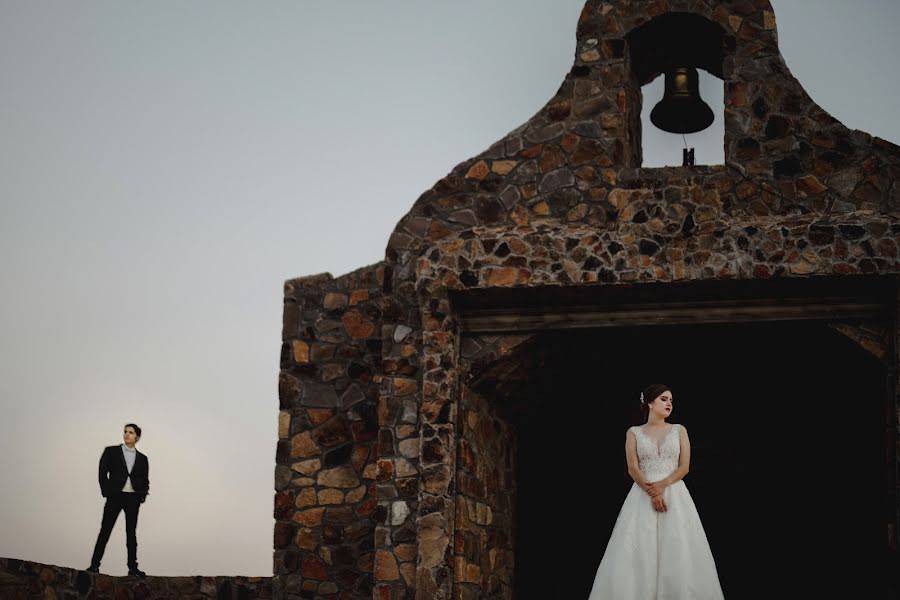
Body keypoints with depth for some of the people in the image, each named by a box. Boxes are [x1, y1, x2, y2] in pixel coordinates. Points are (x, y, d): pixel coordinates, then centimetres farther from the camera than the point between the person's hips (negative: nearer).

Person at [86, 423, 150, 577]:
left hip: (133, 499, 2)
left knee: (131, 533, 6)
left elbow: (145, 481, 15)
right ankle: (94, 565, -2)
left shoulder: (142, 458, 12)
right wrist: (107, 493, -7)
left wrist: (142, 495, -1)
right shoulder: (111, 451, 5)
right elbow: (103, 474, 1)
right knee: (105, 531, -4)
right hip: (115, 496, -2)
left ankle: (133, 567, 9)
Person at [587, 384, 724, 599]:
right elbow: (633, 469, -2)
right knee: (640, 550, -8)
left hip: (675, 494, 1)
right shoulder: (634, 433, 7)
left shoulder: (679, 430, 9)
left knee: (677, 550, -6)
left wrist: (662, 485, -14)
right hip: (643, 496, -1)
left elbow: (684, 467, 1)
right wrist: (652, 492, -16)